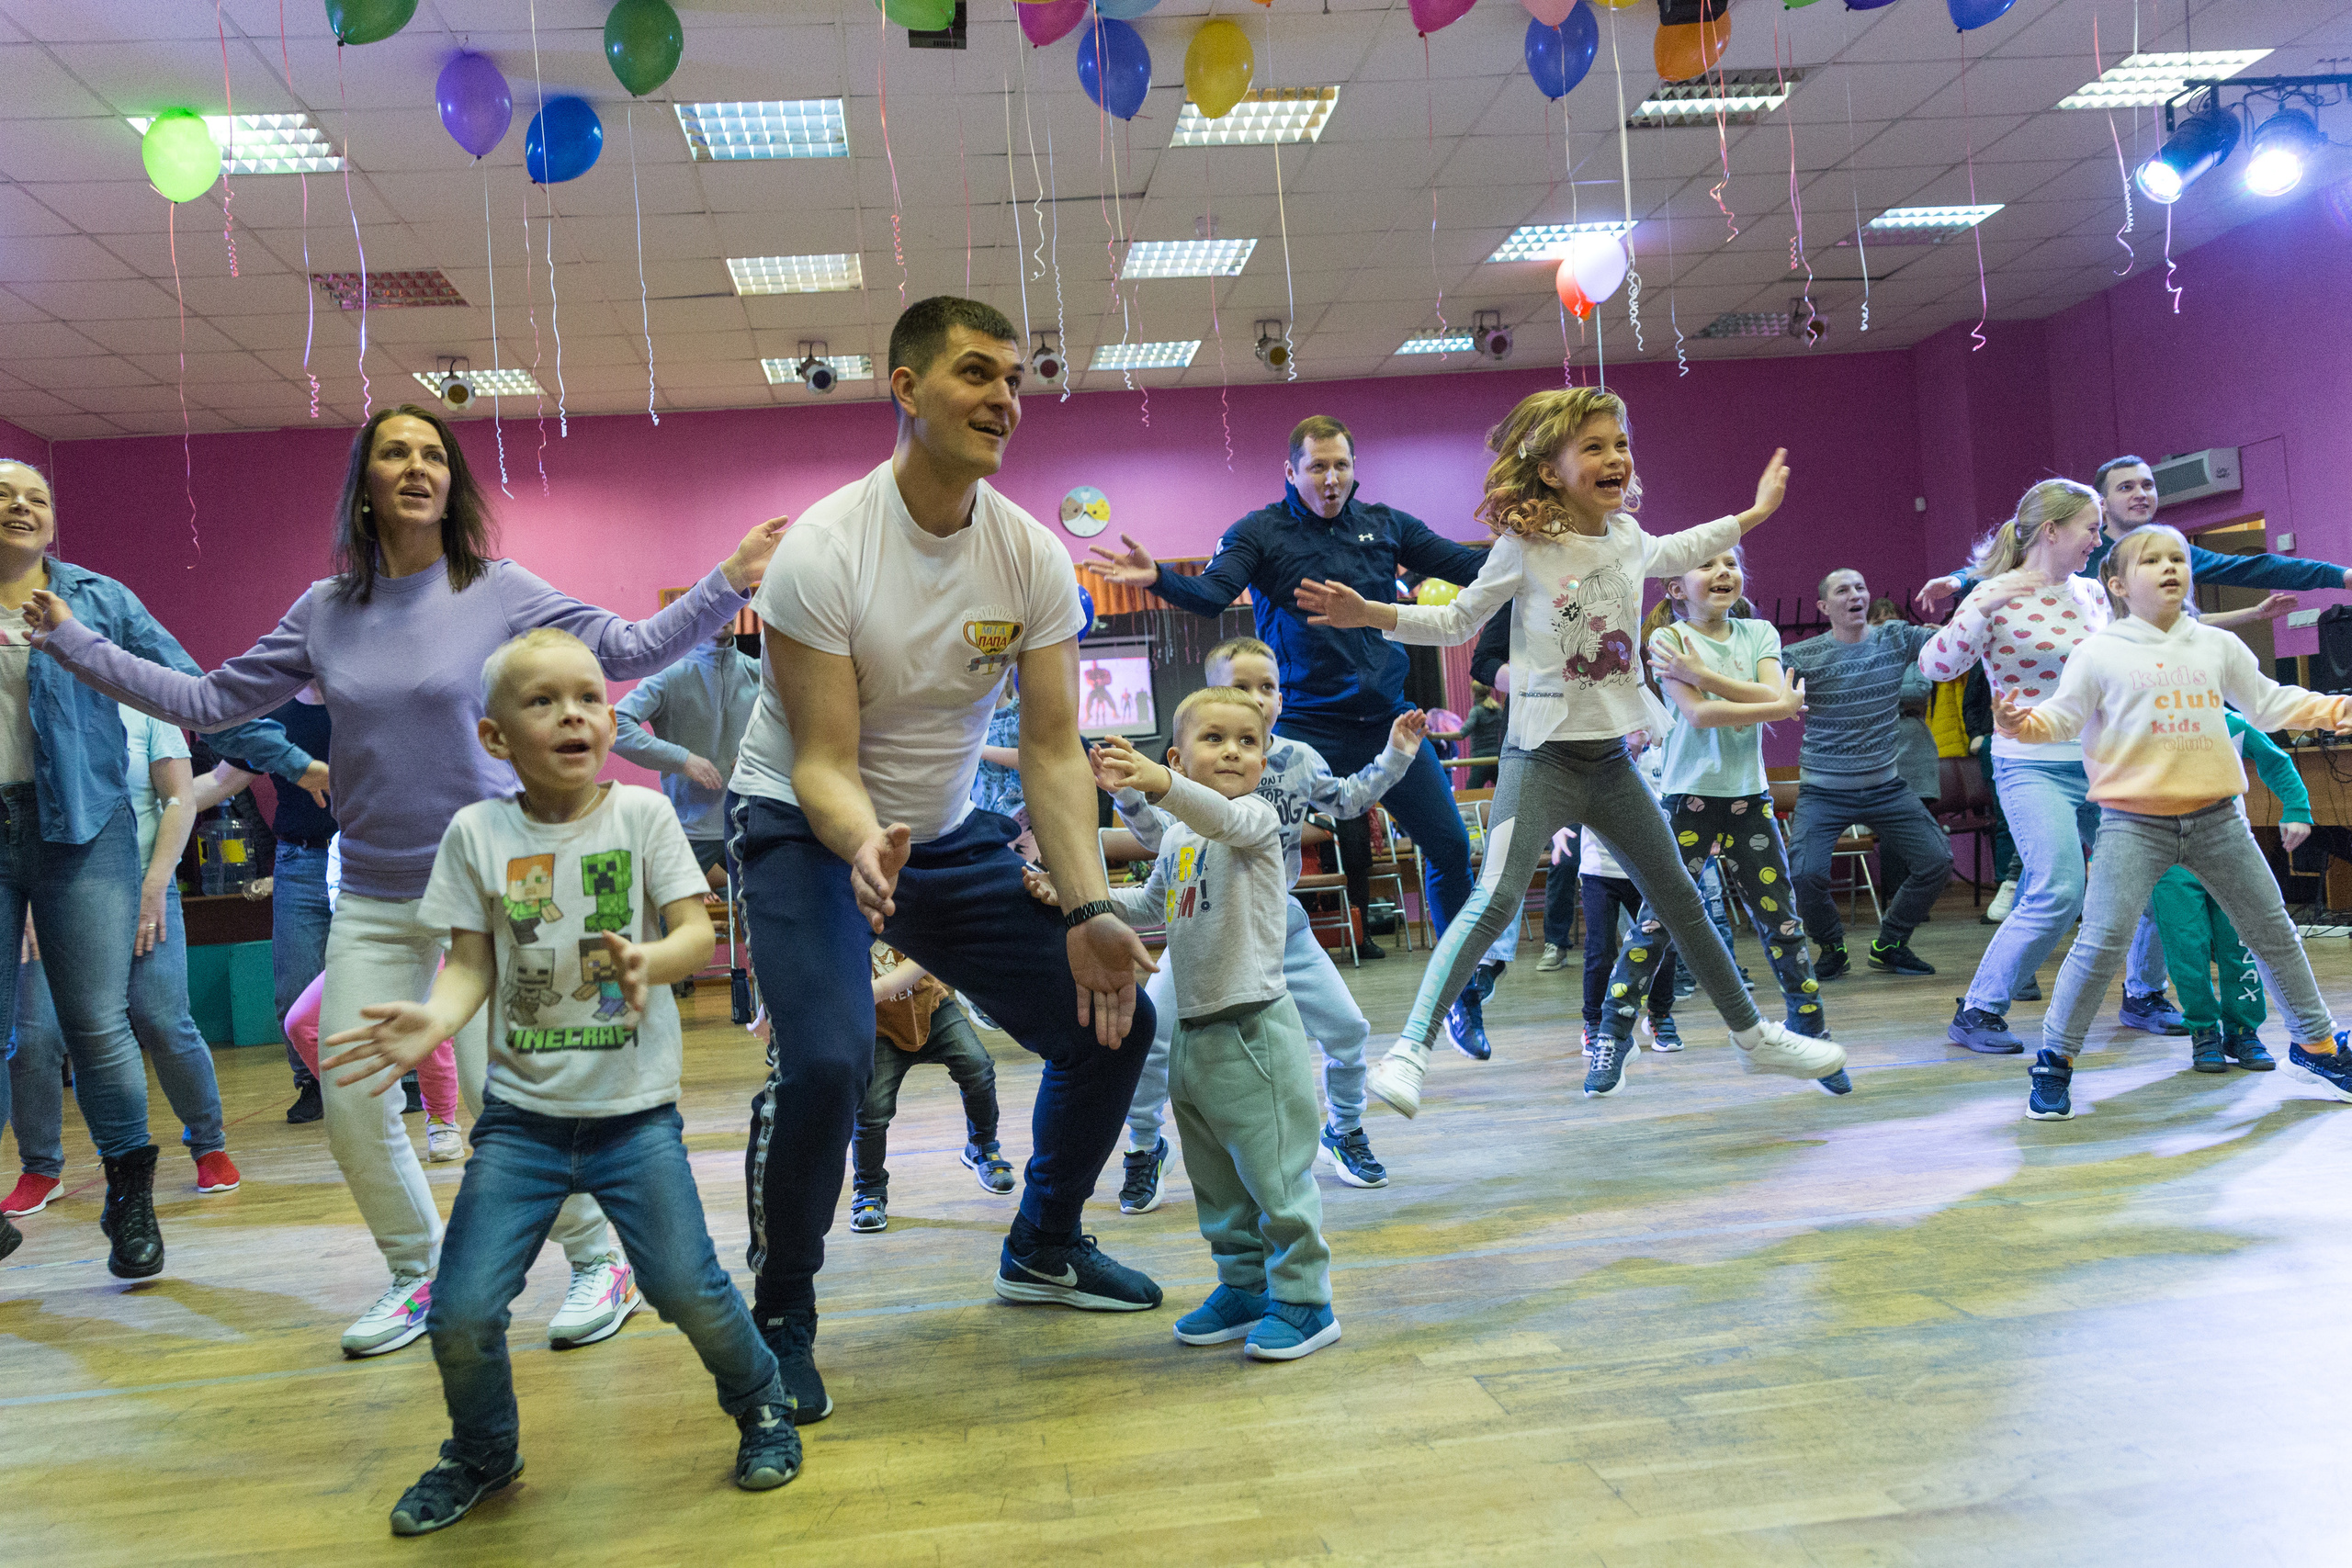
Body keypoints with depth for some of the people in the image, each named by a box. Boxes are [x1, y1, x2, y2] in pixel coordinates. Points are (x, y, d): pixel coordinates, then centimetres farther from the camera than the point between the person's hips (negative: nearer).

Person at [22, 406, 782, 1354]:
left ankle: (597, 1259, 12)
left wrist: (733, 580, -14)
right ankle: (416, 1277, 27)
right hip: (372, 900, 4)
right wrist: (71, 641, 13)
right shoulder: (325, 611, 6)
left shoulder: (500, 593, -3)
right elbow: (207, 701, 12)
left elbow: (630, 650, -6)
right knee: (352, 1106, 4)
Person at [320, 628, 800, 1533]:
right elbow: (471, 962, 0)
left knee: (687, 1289, -7)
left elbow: (698, 932, -6)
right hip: (521, 1111, 2)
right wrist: (435, 1018, -20)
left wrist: (652, 960, -28)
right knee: (461, 1312, -2)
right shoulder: (478, 832, 0)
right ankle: (482, 1453, 31)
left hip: (635, 1110, -1)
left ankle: (761, 1404, 25)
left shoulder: (641, 814, -3)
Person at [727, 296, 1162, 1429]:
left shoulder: (1033, 558, -9)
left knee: (1112, 1021, 1)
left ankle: (1042, 1250, 26)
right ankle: (780, 1315, 1)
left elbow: (1051, 749, -10)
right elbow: (823, 764, -22)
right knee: (825, 1060, -27)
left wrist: (1088, 911, -22)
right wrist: (867, 848, -44)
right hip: (809, 832, -5)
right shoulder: (822, 553, -23)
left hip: (951, 836, 5)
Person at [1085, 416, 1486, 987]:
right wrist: (1157, 578, -37)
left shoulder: (1385, 525, 9)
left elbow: (1469, 565, 12)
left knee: (1450, 846, 6)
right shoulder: (1261, 532, -2)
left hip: (1387, 722, 4)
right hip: (1305, 726, -4)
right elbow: (1212, 594, -17)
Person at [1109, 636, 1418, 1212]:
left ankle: (1343, 1132, 29)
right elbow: (1163, 837, -7)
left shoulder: (1299, 759, 1)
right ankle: (1145, 1148, 12)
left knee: (1347, 1027, 3)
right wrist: (1129, 796, -22)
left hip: (1280, 924, 3)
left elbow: (1345, 801, 17)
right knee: (1150, 1034, -12)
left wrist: (1394, 758, 12)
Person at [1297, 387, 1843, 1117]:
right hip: (1542, 756, -6)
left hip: (1611, 756, 6)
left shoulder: (1627, 536, 6)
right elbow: (1458, 621, 1)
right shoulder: (1524, 546, -10)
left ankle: (1753, 1035, 34)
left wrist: (1753, 514, 37)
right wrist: (1371, 613, -11)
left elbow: (1671, 554, 31)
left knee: (1679, 898, 17)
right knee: (1496, 899, -22)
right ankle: (1409, 1049, -22)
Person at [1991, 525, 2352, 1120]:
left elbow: (2268, 703, 21)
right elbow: (2062, 716, -1)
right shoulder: (2099, 653, 0)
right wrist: (2022, 722, -21)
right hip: (2134, 822, -4)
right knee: (2101, 943, -14)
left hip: (2216, 818, 5)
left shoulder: (2219, 646, 11)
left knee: (2274, 931, 15)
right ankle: (2054, 1060, 0)